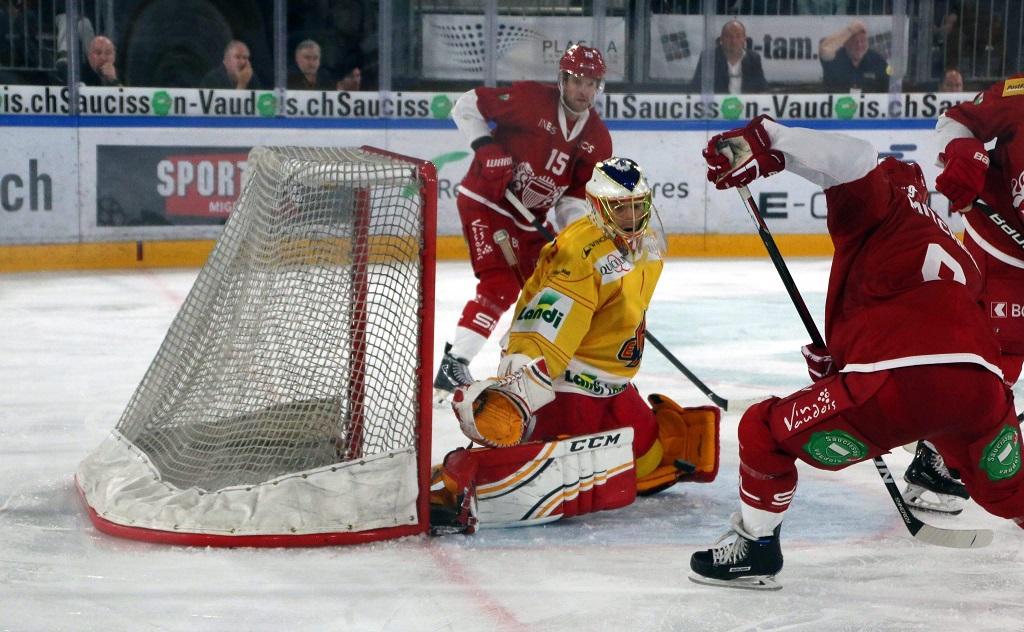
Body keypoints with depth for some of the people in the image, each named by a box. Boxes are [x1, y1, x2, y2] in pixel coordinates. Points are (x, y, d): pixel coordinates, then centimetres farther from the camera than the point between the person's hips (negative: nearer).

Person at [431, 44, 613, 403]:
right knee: (500, 286, -20)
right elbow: (467, 106, -11)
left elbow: (576, 196, 4)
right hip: (484, 202, -8)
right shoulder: (531, 99, -15)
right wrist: (486, 147, -22)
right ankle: (452, 366, -20)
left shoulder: (597, 139, 2)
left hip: (528, 219, 8)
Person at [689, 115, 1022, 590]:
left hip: (898, 384, -7)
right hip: (981, 387, 7)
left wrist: (764, 142, -10)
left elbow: (853, 160, -8)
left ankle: (755, 549, 22)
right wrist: (840, 364, 36)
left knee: (764, 432, 13)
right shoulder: (955, 253, 35)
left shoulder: (887, 209, 14)